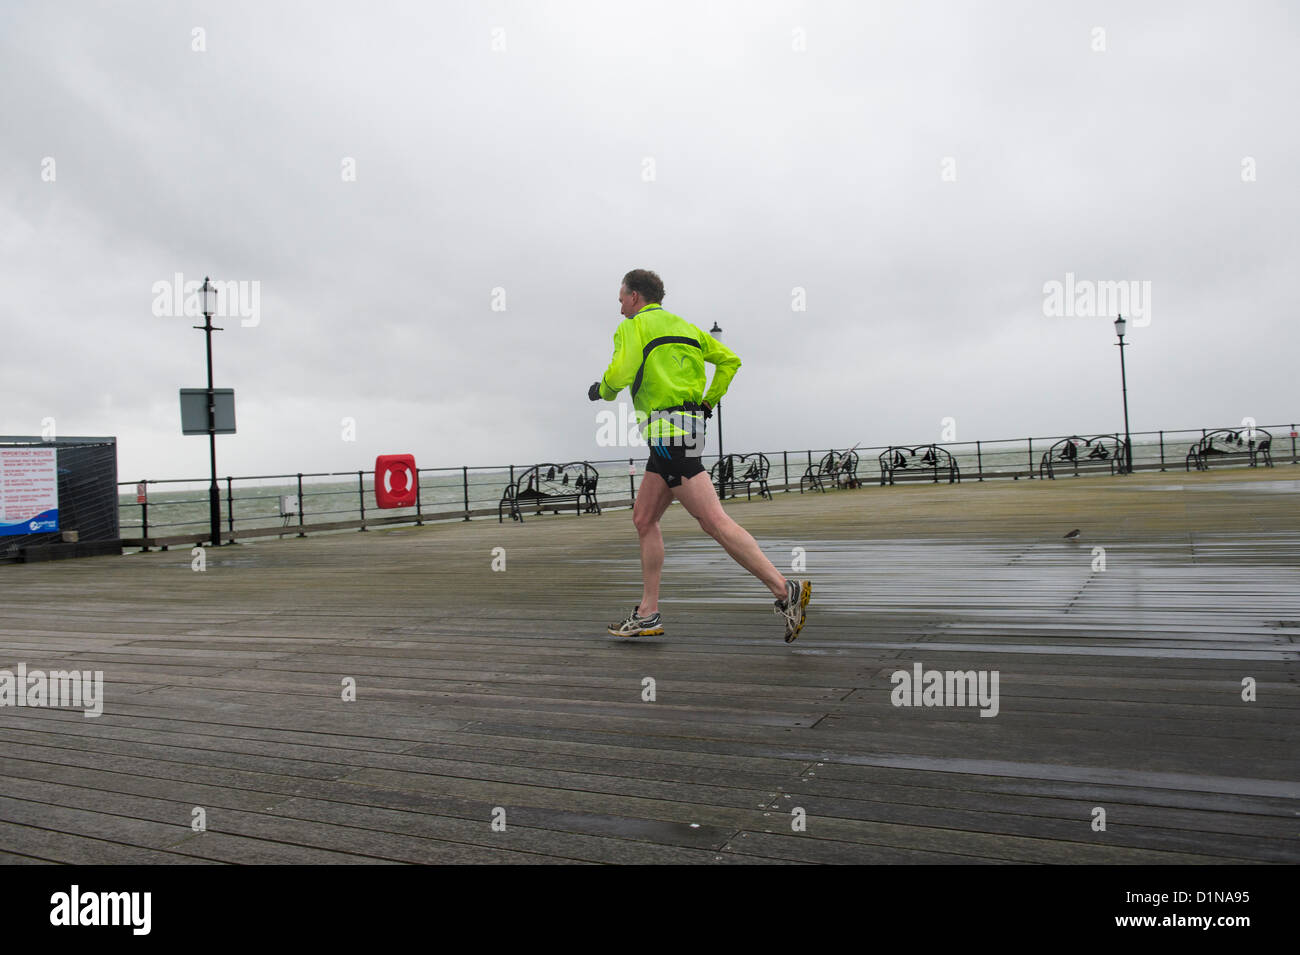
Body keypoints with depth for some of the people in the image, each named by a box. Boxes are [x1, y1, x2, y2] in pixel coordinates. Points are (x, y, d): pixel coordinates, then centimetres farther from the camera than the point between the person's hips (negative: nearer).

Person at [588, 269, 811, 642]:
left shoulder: (634, 326, 0)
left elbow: (620, 373, -15)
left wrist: (601, 390, 6)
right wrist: (707, 403, 21)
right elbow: (729, 360, 20)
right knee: (643, 518, 14)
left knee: (713, 521, -13)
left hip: (669, 433, -9)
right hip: (688, 425, 9)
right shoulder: (683, 326, 23)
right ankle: (648, 614, 16)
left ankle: (786, 591, -17)